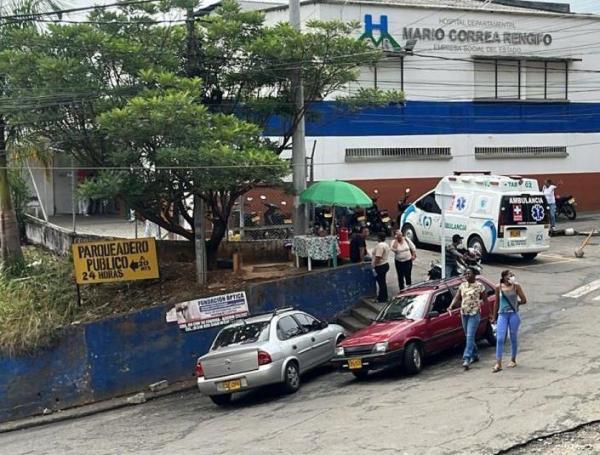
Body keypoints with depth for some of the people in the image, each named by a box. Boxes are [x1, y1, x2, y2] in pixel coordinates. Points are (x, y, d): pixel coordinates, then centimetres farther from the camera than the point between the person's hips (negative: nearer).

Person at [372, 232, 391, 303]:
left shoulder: (380, 245, -20)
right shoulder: (386, 245, 12)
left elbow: (378, 257, -26)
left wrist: (374, 266, -21)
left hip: (380, 266, -10)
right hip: (385, 264, 10)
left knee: (381, 282, -2)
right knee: (382, 282, 17)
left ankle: (382, 298, 4)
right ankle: (384, 297, 26)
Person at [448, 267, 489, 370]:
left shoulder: (479, 286, -4)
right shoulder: (462, 286, 10)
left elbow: (485, 300, 0)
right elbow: (457, 297, 5)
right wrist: (451, 306, -13)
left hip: (474, 314, -6)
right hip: (464, 314, 6)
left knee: (470, 336, -14)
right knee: (468, 336, 14)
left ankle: (466, 359, -19)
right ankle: (475, 355, 31)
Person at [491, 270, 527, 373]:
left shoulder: (516, 286, -1)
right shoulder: (498, 287, 2)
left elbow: (524, 300, 2)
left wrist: (515, 303, 5)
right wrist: (494, 317, 14)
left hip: (514, 314, -1)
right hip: (502, 315, 1)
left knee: (514, 338, 8)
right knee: (500, 339, -7)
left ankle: (513, 360, 24)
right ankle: (498, 363, -6)